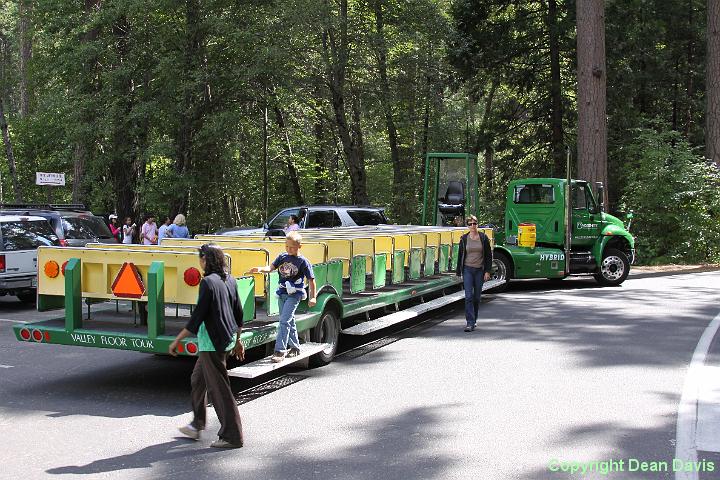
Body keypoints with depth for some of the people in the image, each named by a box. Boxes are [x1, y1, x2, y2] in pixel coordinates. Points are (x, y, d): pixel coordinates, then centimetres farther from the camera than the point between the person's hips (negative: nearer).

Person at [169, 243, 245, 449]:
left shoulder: (208, 282, -17)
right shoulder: (230, 280, 8)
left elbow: (197, 316, -19)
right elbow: (239, 314, 14)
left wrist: (177, 340, -12)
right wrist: (237, 340, 24)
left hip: (212, 343, -9)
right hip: (227, 338, 9)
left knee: (219, 389, -2)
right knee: (197, 380, 23)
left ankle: (232, 437, 4)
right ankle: (196, 425, 33)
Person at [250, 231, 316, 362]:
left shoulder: (303, 262, -9)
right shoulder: (282, 257, 4)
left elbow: (311, 280, -5)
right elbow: (271, 268, -1)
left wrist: (313, 297, -7)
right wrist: (260, 269, -22)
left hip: (294, 294, -6)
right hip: (282, 292, 6)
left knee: (284, 321, -14)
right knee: (289, 321, 16)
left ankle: (280, 350, -12)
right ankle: (295, 347, 30)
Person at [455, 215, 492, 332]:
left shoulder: (483, 237, 0)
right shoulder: (464, 238, 2)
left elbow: (488, 255, 2)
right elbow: (460, 255, 8)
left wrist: (487, 271, -4)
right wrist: (458, 272, 8)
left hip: (480, 270, 1)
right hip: (467, 269, 0)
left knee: (477, 297, 9)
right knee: (468, 296, -11)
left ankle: (473, 320, 25)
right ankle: (470, 323, -13)